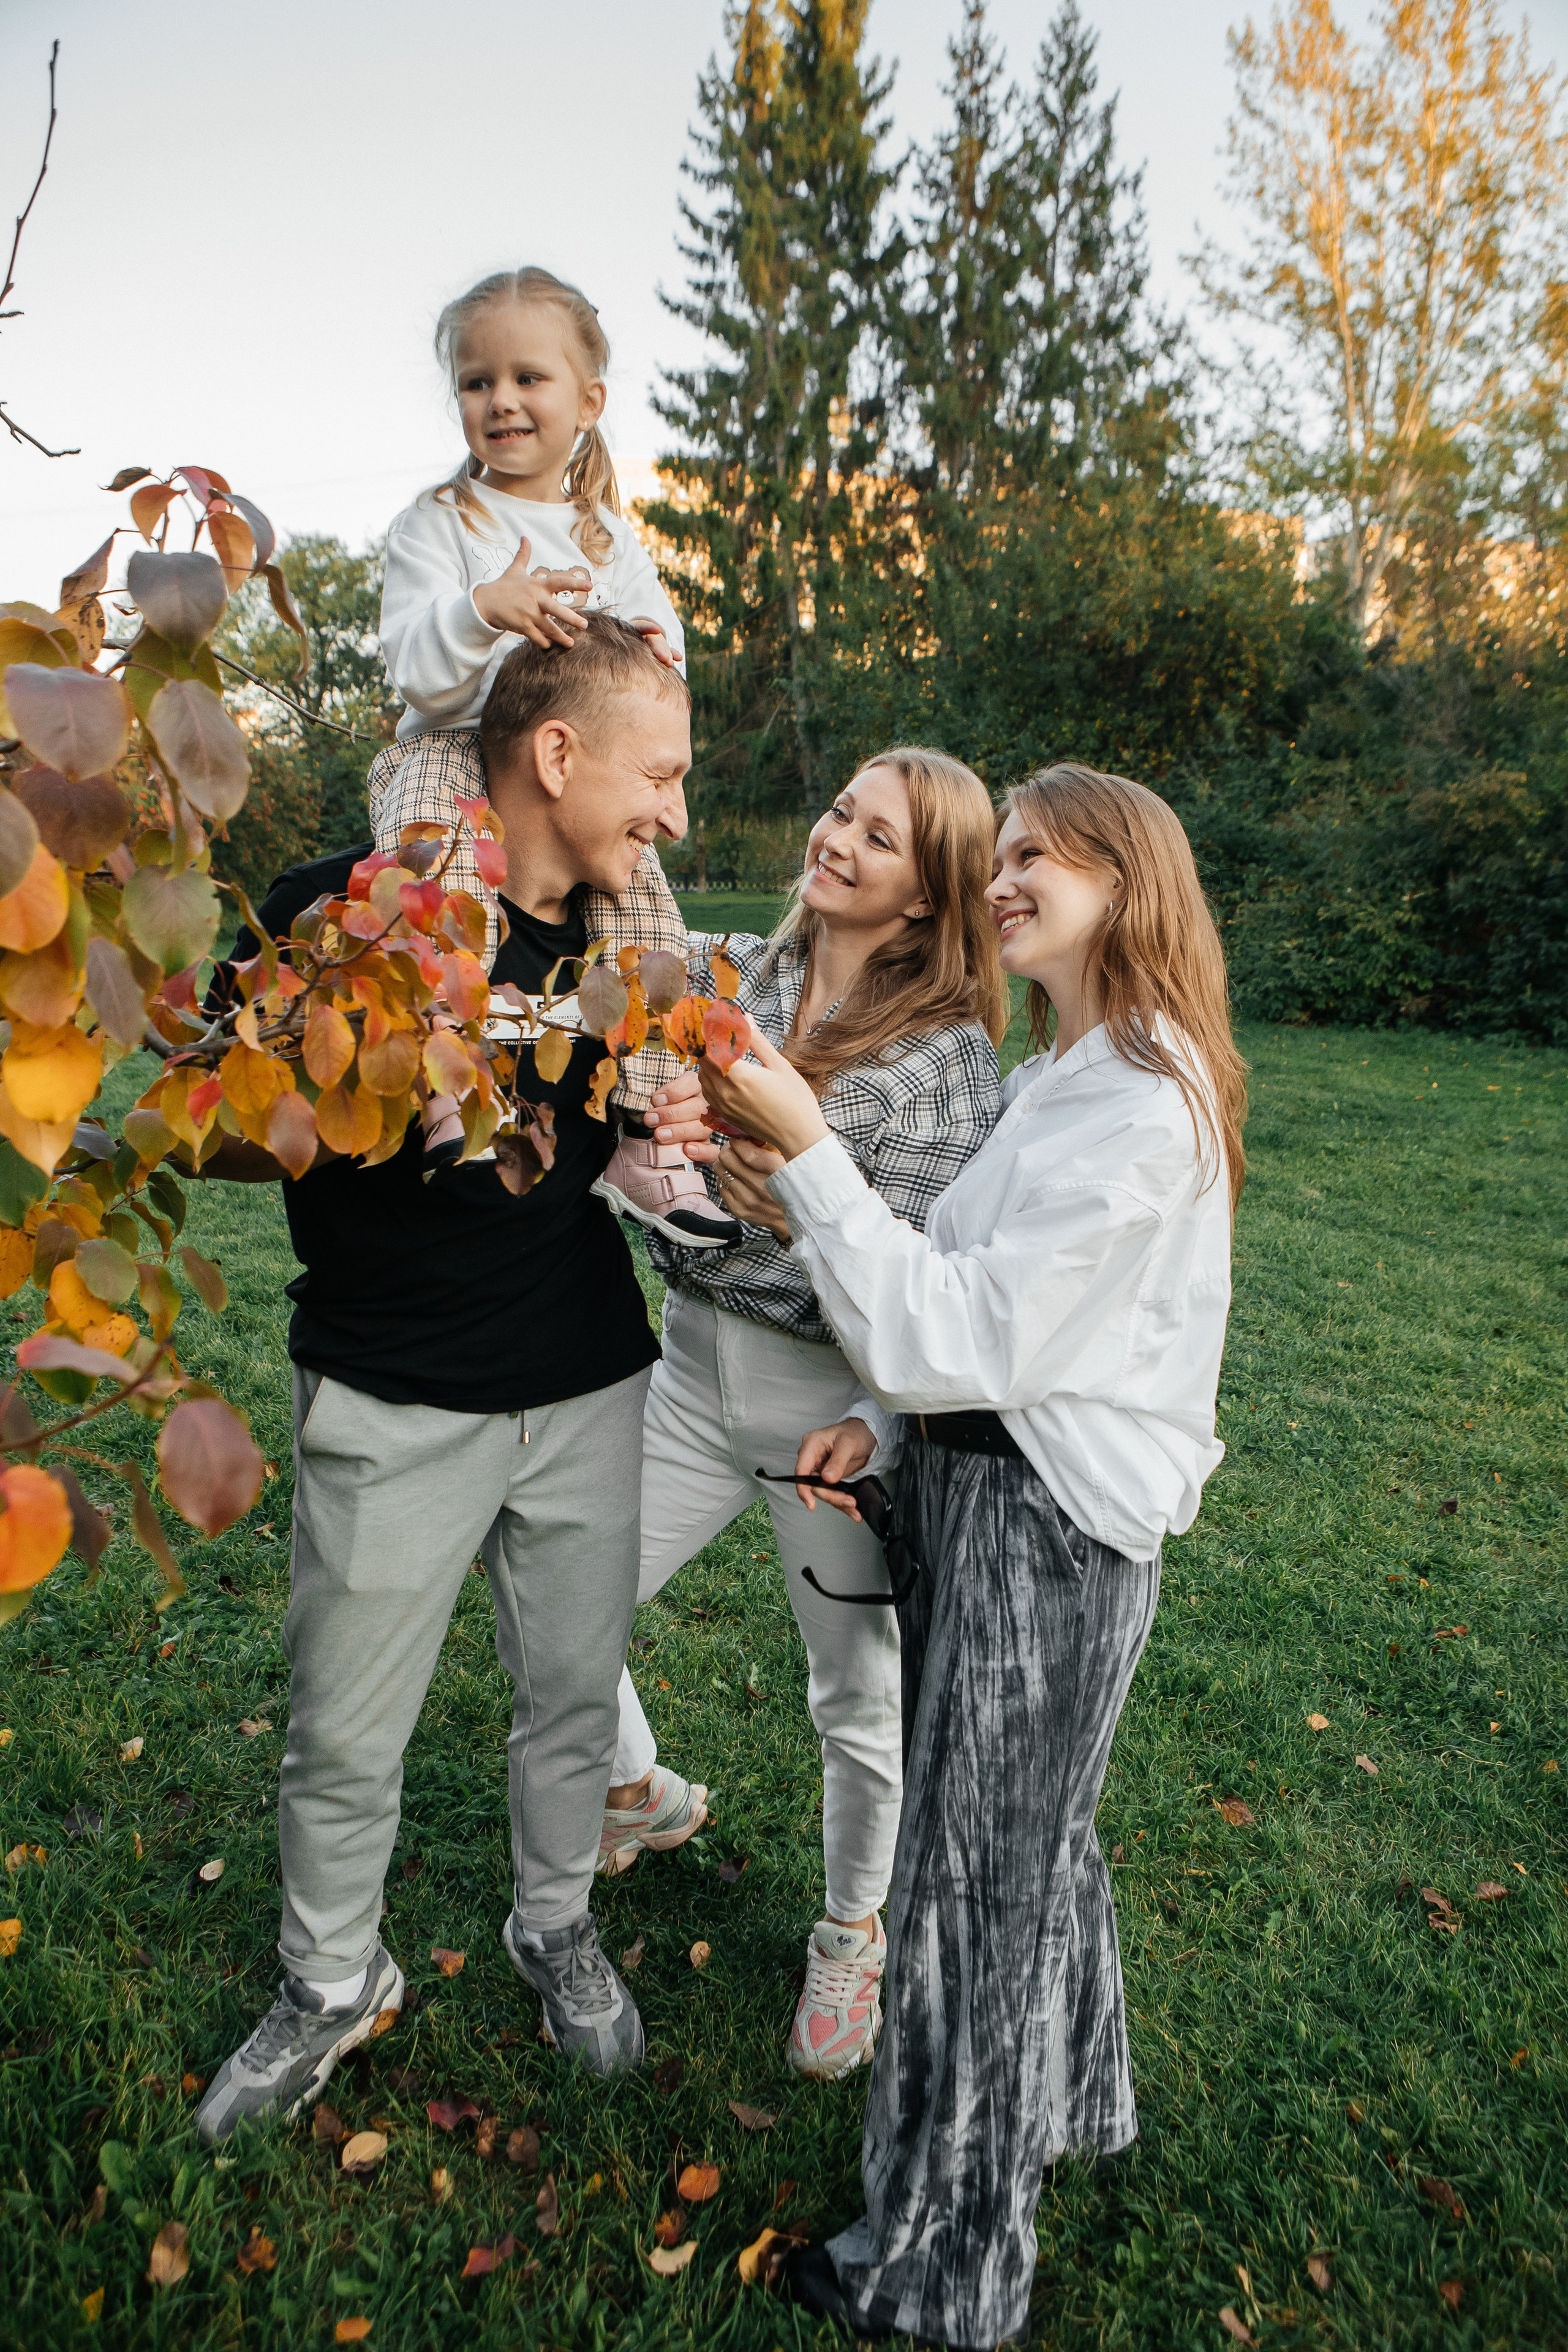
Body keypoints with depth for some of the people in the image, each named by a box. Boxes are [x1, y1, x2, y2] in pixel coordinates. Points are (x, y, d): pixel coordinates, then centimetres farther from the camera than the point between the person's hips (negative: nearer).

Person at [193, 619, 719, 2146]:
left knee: (572, 1689, 18)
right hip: (394, 1402, -4)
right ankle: (333, 1985, 40)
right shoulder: (339, 907, -13)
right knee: (345, 1735, 12)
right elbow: (221, 1136, -8)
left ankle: (556, 1928, 45)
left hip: (587, 1384, 4)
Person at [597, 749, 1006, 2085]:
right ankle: (645, 1796, 44)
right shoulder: (729, 976, 2)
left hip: (839, 1398, -4)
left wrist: (796, 1207, -34)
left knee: (861, 1702, 11)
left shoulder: (951, 1052, -12)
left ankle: (854, 1934, 42)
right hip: (695, 1368, 5)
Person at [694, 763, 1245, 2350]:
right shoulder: (1074, 1079, 9)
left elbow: (958, 1336, -25)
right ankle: (1066, 2098, 54)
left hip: (1040, 1526, -9)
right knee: (1029, 1836, 27)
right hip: (996, 1490, 9)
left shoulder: (1137, 1109, -23)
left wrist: (802, 1151, -26)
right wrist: (882, 1422, 3)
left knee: (975, 1883, 8)